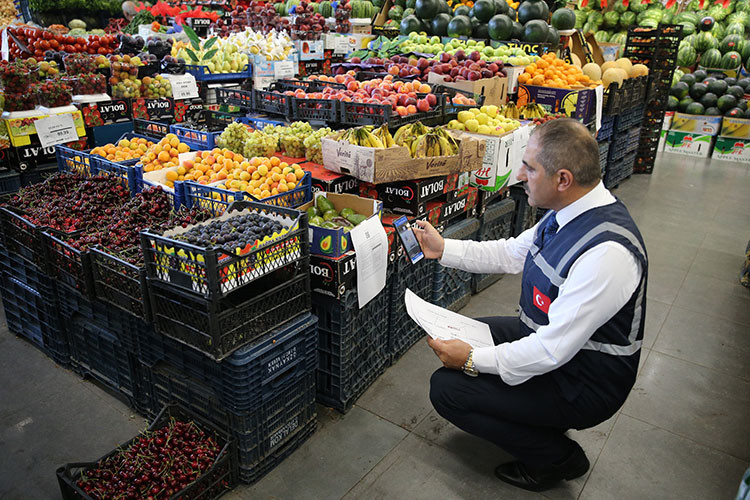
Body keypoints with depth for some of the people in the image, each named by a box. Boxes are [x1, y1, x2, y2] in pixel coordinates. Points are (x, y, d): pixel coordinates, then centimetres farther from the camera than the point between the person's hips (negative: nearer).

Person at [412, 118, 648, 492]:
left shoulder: (606, 253, -34)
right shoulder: (567, 213, -5)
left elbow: (555, 348, -31)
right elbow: (511, 253, 9)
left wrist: (473, 360, -22)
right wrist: (443, 249, 5)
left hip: (582, 385, -9)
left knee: (446, 388, -11)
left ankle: (557, 458, 7)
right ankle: (542, 420, 21)